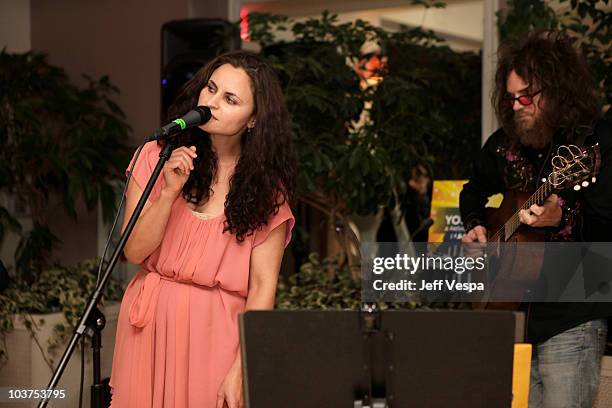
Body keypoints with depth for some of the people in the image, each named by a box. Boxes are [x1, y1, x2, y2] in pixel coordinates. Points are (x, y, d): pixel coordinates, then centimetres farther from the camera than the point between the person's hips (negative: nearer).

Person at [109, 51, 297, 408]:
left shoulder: (266, 186, -4)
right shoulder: (157, 157, 0)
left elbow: (263, 284, -9)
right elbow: (134, 251, -4)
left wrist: (240, 370, -17)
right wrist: (170, 191, -18)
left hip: (220, 331, -2)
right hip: (151, 325, 2)